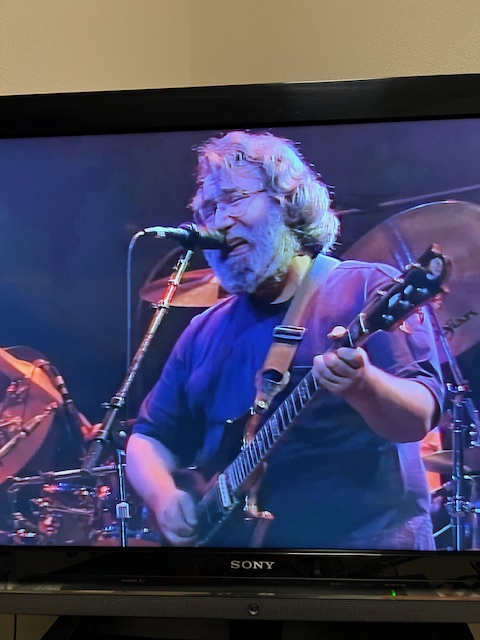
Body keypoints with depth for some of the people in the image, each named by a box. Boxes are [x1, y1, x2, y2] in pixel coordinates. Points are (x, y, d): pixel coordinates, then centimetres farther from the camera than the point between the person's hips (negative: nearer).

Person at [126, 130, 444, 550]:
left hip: (368, 537, -3)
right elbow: (150, 438, 12)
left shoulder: (368, 289, -4)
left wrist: (362, 384, -30)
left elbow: (419, 418, -11)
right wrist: (165, 496, -6)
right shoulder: (205, 332, 9)